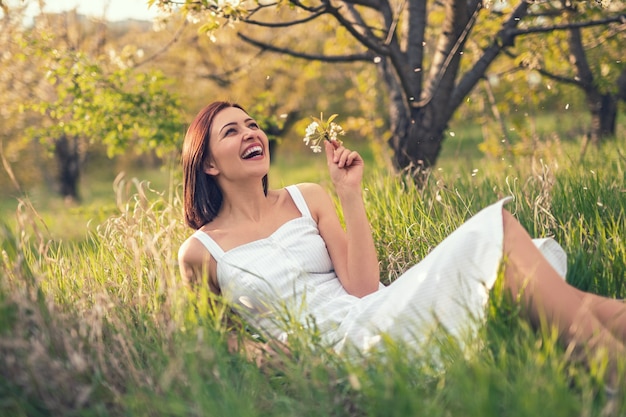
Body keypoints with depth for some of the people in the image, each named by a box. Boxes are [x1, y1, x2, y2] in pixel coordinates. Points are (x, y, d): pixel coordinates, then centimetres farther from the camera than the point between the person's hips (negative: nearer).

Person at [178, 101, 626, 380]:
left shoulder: (308, 198, 13)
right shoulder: (199, 252, 4)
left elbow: (361, 287, 3)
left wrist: (350, 194, -1)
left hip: (379, 313, 6)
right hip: (341, 345, -6)